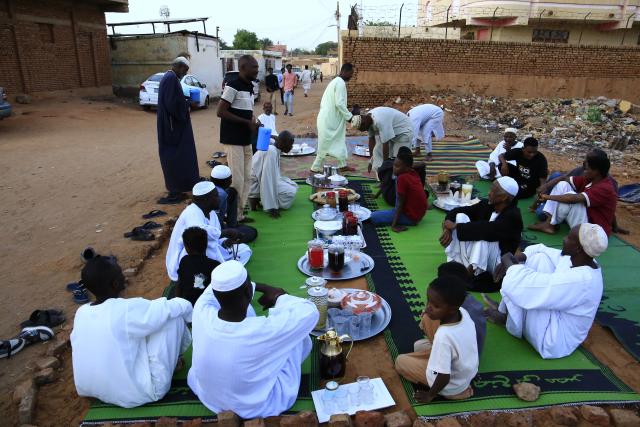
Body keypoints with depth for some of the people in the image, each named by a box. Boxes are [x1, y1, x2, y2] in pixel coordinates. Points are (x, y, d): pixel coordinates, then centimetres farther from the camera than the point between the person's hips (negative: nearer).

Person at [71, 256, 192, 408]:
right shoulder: (128, 310, -24)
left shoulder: (80, 313, -5)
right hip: (137, 394, -7)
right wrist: (187, 308, 7)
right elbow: (182, 306, -16)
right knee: (174, 316, -6)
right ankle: (176, 358, 19)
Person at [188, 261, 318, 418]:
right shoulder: (262, 330, -37)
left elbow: (221, 287, -3)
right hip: (259, 407, -4)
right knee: (300, 336, 6)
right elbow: (309, 312, -23)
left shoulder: (201, 312, -26)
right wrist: (279, 296, -8)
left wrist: (264, 288, -2)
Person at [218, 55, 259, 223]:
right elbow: (221, 112, -18)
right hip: (233, 140, -9)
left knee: (246, 178, 12)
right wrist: (247, 122, -17)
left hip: (246, 140, 9)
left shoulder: (250, 87, 13)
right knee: (236, 180, -6)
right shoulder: (233, 86, -13)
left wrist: (254, 124, 1)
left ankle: (239, 213, 23)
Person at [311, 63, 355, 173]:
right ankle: (316, 167, 7)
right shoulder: (341, 83, -15)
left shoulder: (335, 81, 16)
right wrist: (349, 116, -16)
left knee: (340, 141, 14)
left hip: (329, 118, 10)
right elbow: (339, 103, -23)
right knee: (325, 144, -1)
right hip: (330, 120, -10)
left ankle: (342, 165, 21)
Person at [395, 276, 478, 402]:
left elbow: (444, 377, -28)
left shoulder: (444, 336, -40)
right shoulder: (463, 312, -20)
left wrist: (430, 395, -12)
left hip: (451, 386, -7)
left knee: (400, 361, 6)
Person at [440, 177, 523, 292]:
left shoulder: (512, 216, -20)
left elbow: (487, 229, -34)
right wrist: (448, 228, -21)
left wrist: (456, 226, -27)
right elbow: (457, 210, -2)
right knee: (460, 216, -13)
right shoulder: (486, 205, -1)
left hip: (499, 262, -7)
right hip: (475, 255, 7)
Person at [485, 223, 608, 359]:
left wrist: (508, 262, -17)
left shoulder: (581, 280, -34)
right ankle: (505, 310, 8)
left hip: (553, 341, -9)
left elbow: (525, 285, -35)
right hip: (556, 317, 9)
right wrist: (515, 259, -8)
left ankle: (509, 319, 4)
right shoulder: (577, 259, -7)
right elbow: (543, 250, 7)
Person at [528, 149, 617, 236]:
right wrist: (545, 186, -15)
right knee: (562, 185, -2)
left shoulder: (605, 188, -26)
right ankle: (549, 221, -11)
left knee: (570, 199, -30)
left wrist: (548, 196, -28)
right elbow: (565, 178, 2)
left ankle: (551, 225, -9)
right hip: (586, 216, 9)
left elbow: (574, 198, -38)